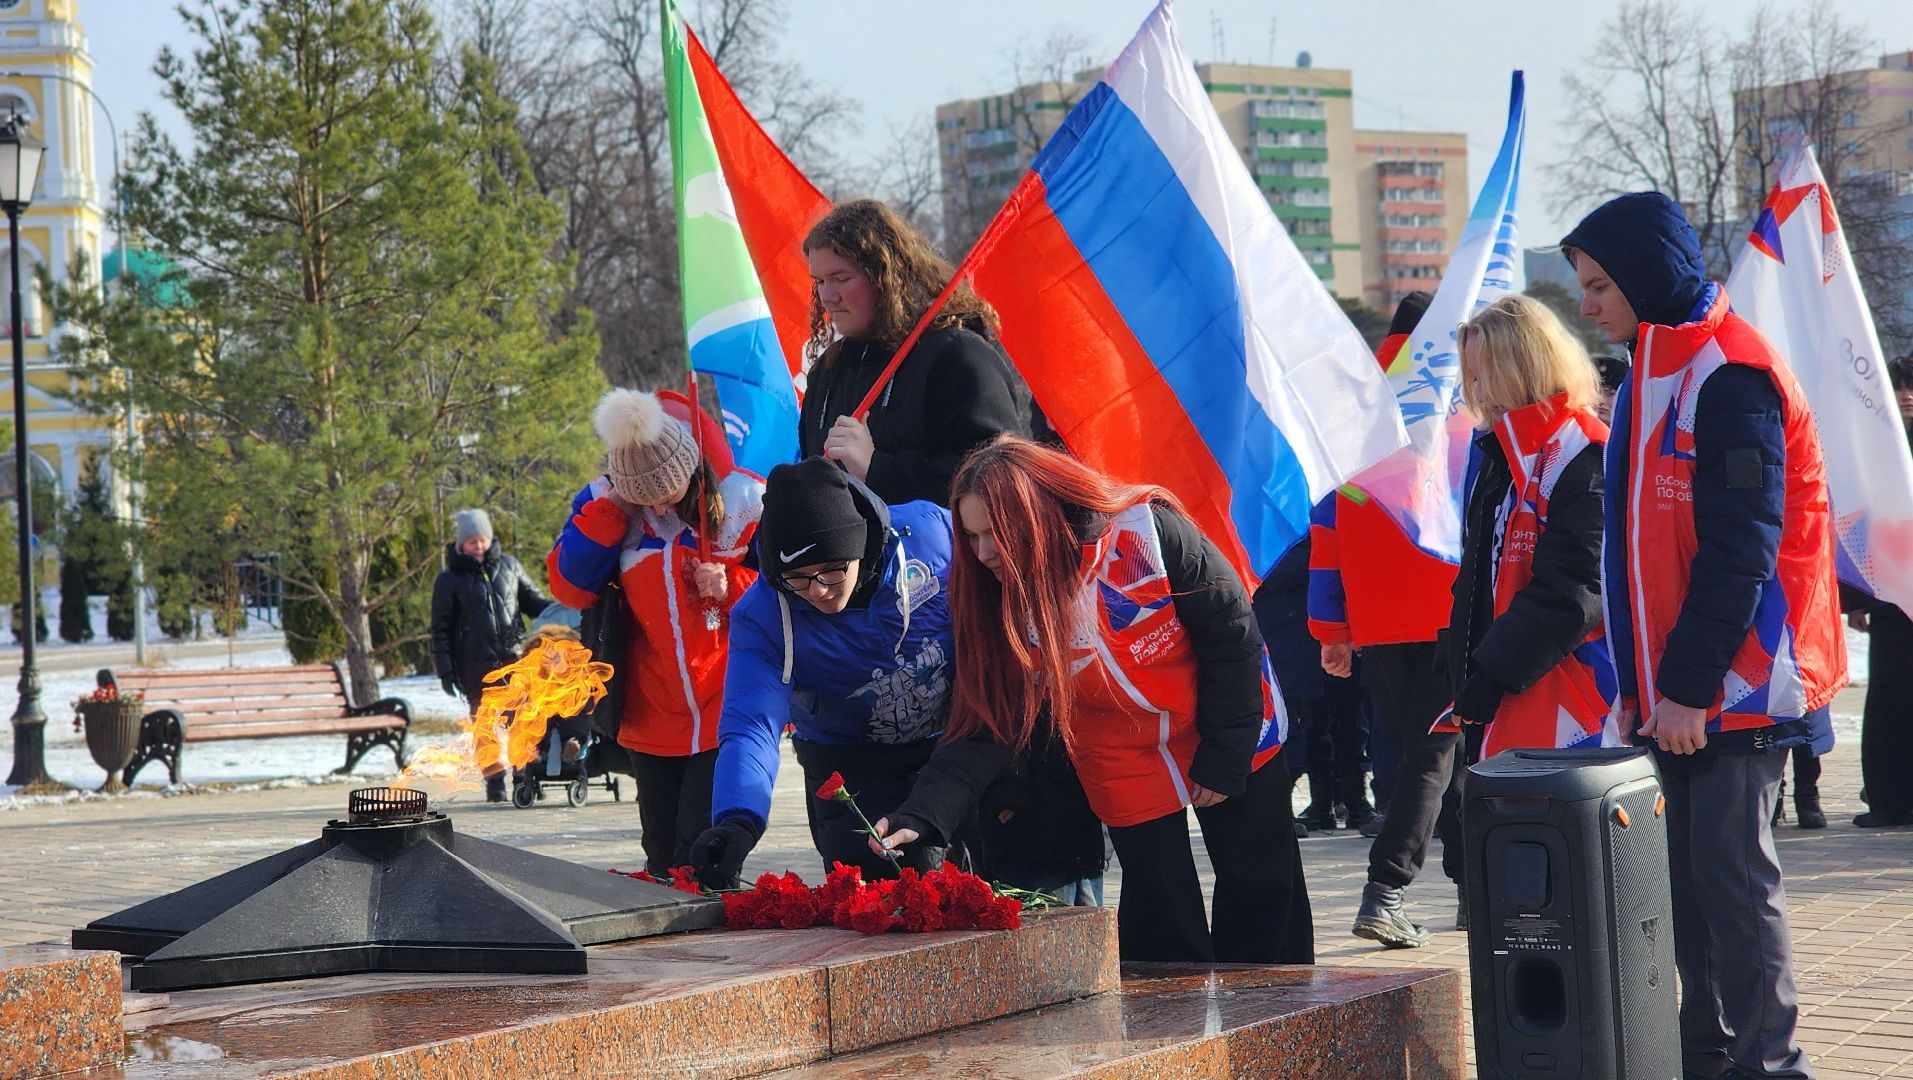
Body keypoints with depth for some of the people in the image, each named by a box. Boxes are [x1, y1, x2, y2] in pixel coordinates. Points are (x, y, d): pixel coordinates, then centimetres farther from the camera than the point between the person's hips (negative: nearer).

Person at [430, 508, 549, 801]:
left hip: (514, 658, 2)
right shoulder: (450, 580, 6)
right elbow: (441, 629, 6)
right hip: (477, 665, -2)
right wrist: (445, 670, -1)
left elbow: (532, 600, 22)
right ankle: (495, 783, 5)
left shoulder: (508, 566, 13)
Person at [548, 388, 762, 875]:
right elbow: (571, 587, -11)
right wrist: (609, 509, -19)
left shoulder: (742, 501, -10)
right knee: (662, 856, 11)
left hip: (725, 712, -3)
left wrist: (730, 586, -20)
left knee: (701, 856, -10)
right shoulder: (604, 504, -3)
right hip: (652, 720, 3)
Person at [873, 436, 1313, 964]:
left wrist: (1225, 757, -15)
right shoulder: (1002, 603, -18)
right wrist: (919, 816, -33)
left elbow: (1231, 634, -18)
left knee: (1261, 888, 10)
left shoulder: (1145, 532, -28)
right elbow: (986, 728, -20)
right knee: (1160, 920, 0)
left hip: (1227, 743, -2)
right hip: (1126, 768, 2)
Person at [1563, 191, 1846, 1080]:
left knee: (1732, 871, -6)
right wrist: (1639, 683, 17)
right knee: (1684, 872, 9)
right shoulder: (1653, 375, 17)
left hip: (1734, 690, -9)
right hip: (1674, 693, 9)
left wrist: (1690, 685, -19)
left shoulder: (1731, 378, -13)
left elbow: (1738, 553, -18)